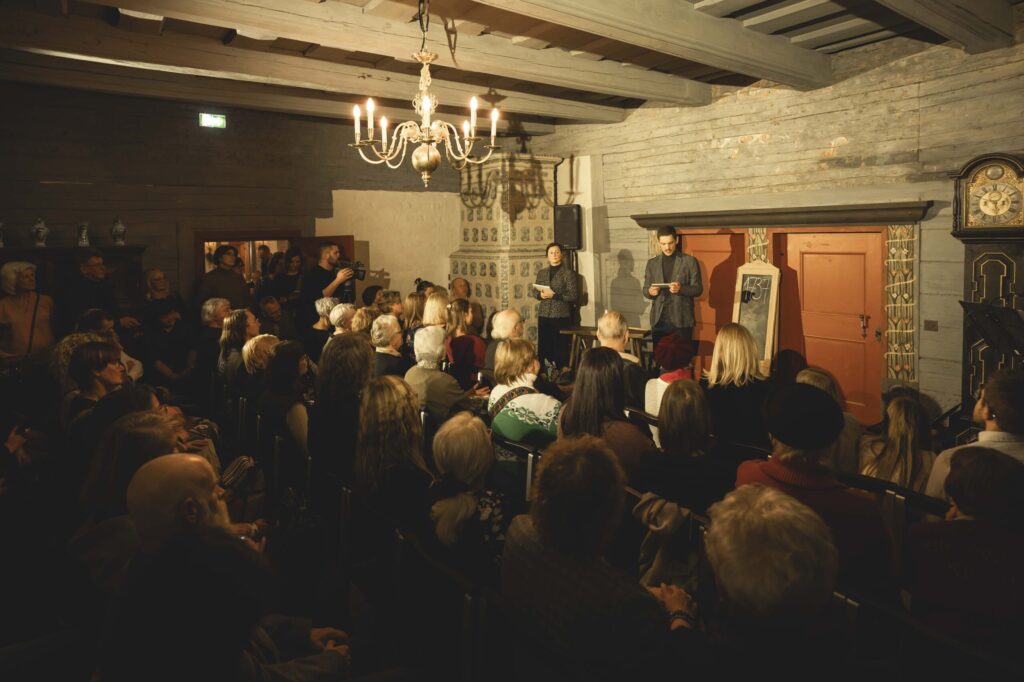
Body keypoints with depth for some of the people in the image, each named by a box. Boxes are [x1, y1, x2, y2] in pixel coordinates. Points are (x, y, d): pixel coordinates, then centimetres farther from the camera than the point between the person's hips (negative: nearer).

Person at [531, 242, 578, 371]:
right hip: (543, 315, 4)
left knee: (560, 347, -4)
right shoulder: (542, 272, 14)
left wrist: (554, 295, -17)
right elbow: (533, 290, 15)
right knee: (543, 346, 5)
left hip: (561, 316, -4)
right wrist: (540, 295, -7)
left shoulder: (568, 273, -2)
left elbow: (573, 295, -9)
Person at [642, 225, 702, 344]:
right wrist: (650, 292, -11)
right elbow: (645, 290, 13)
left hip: (681, 320, -3)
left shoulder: (690, 261, 2)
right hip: (658, 320, 3)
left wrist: (681, 289, -20)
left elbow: (698, 289, -1)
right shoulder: (652, 263, 11)